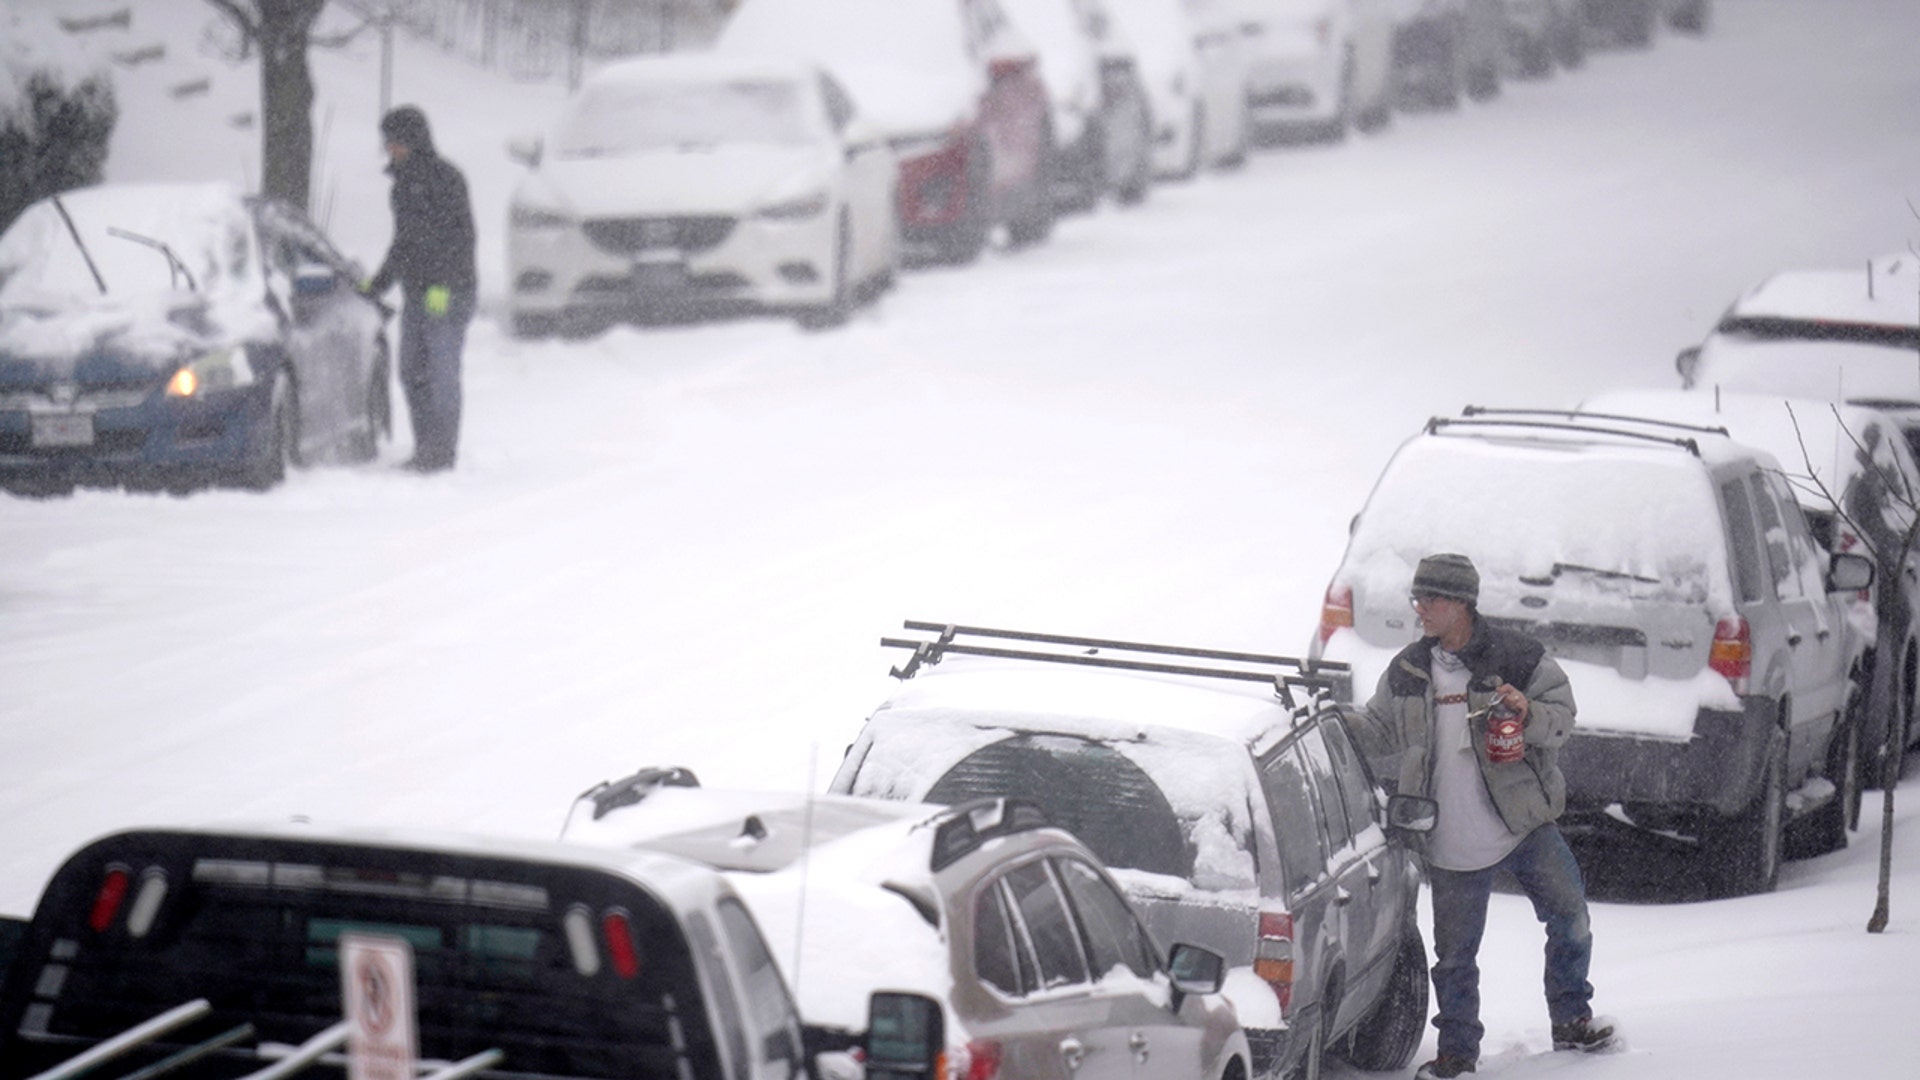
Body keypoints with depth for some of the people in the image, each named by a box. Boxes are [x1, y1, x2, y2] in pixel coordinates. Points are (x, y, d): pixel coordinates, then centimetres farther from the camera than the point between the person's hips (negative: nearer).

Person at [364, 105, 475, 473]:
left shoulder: (444, 177, -9)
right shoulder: (404, 182, 16)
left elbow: (461, 235, -15)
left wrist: (444, 284, -23)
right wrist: (377, 284, 26)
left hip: (448, 294, -8)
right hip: (415, 293, 8)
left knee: (441, 373, -7)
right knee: (412, 373, 8)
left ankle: (442, 452, -3)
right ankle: (425, 451, 14)